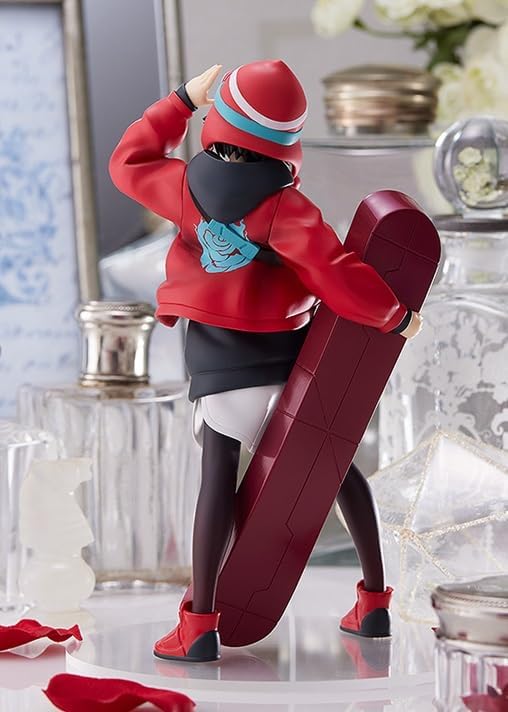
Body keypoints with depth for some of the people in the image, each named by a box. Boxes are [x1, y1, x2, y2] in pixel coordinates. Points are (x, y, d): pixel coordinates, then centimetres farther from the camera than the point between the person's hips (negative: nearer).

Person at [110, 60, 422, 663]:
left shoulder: (187, 185, -9)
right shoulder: (284, 204, -18)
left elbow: (129, 162, 12)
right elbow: (336, 277, -25)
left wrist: (183, 101, 16)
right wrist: (394, 316, -10)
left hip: (220, 358, 1)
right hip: (289, 351, 0)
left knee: (218, 475, -8)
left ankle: (201, 623, -19)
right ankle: (374, 601, 19)